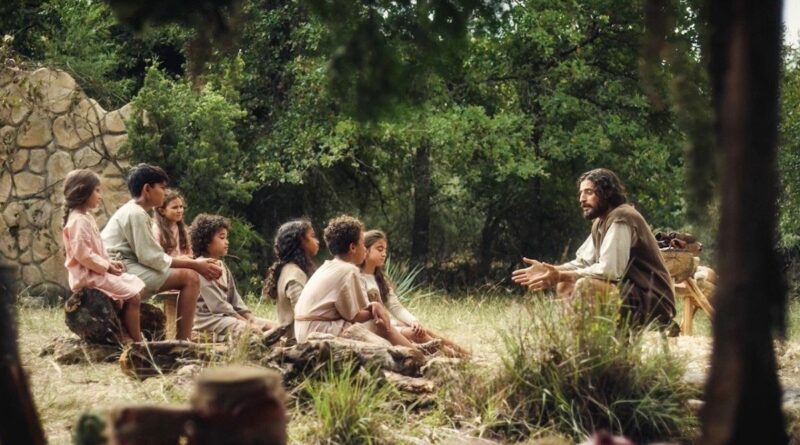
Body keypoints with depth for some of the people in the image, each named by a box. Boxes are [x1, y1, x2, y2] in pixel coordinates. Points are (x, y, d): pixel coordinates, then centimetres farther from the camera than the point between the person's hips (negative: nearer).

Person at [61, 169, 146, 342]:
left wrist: (110, 262, 6)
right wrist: (107, 267, -19)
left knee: (135, 285, 8)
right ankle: (138, 343, -11)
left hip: (97, 271, 11)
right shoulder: (79, 221, -19)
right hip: (89, 275, -11)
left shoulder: (86, 217, 16)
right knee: (132, 297, -15)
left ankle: (134, 337, 3)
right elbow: (83, 254, -25)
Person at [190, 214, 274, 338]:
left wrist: (252, 319, -3)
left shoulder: (223, 267, 17)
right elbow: (217, 305, -18)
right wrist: (247, 323, -18)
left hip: (225, 316, 9)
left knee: (269, 326, -4)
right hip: (209, 319, -9)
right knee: (250, 330, -29)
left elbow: (235, 300, 14)